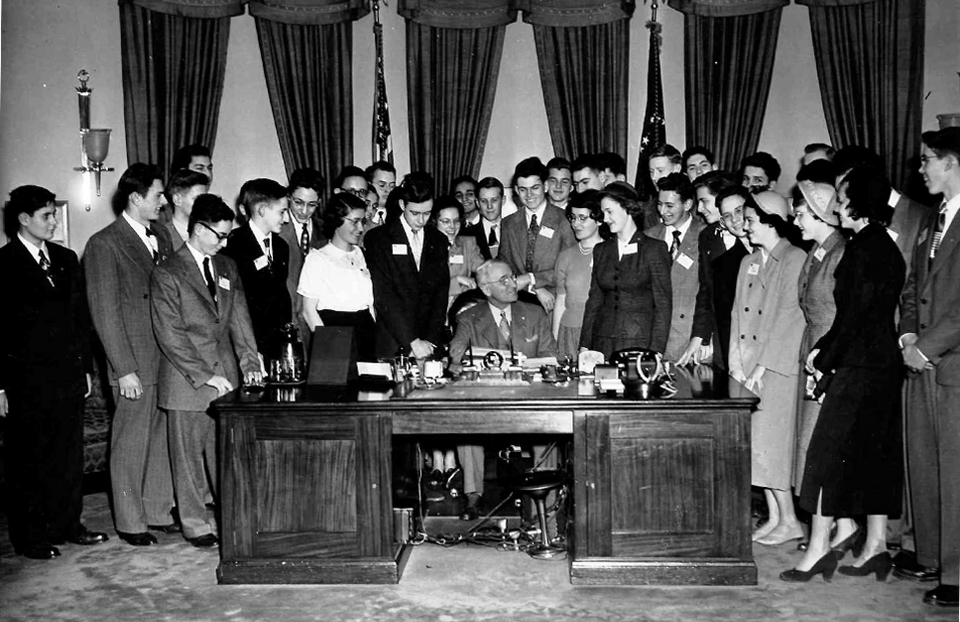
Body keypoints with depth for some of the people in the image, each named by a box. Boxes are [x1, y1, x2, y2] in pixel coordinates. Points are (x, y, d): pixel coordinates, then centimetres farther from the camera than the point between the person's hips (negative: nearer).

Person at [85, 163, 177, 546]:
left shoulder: (160, 236, 11)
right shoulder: (104, 244, -9)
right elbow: (105, 313, -12)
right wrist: (124, 370, -15)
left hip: (169, 357, 6)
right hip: (136, 363, -6)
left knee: (162, 438, 13)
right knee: (131, 443, 6)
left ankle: (159, 512, 27)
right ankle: (130, 522, 19)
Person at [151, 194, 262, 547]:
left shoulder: (227, 268, 11)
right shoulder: (167, 275, -8)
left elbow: (239, 318, 10)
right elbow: (171, 336, -11)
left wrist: (249, 362, -3)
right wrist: (206, 376, -13)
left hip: (226, 375, 5)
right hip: (187, 381, -5)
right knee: (189, 454, 6)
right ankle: (195, 524, 19)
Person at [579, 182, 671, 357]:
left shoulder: (655, 248, -2)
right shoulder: (601, 250, 12)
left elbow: (663, 304, -5)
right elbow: (594, 300, 12)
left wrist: (656, 350, -13)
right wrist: (585, 346, 5)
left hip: (640, 343, -4)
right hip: (603, 341, 4)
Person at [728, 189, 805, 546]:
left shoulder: (795, 260, -9)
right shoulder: (749, 262, 15)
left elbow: (790, 319, -14)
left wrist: (762, 366, -15)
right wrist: (737, 362, 4)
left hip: (777, 369, -7)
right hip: (746, 369, 7)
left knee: (770, 443, -4)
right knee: (754, 444, 8)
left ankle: (789, 521, 9)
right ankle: (774, 517, 19)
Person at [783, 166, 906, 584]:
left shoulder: (865, 249, -15)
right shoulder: (884, 245, 13)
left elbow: (855, 314, -18)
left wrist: (826, 361, -8)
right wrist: (823, 347, 10)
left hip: (858, 367, -9)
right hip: (882, 364, 10)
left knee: (830, 451, -4)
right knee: (874, 455, 13)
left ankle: (819, 547, 2)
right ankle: (875, 544, 21)